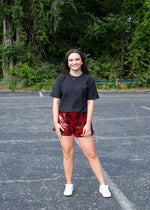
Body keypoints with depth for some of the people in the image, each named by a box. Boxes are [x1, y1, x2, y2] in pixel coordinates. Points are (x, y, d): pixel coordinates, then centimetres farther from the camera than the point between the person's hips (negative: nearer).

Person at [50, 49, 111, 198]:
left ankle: (103, 186, 12)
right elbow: (56, 102, 4)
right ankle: (69, 185, 23)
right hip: (64, 119, 1)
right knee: (67, 153, 7)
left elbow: (90, 103, 0)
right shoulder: (61, 79, 4)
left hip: (82, 120, -1)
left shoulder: (88, 79, 1)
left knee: (91, 154, 1)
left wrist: (88, 124, -7)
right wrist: (56, 123, -4)